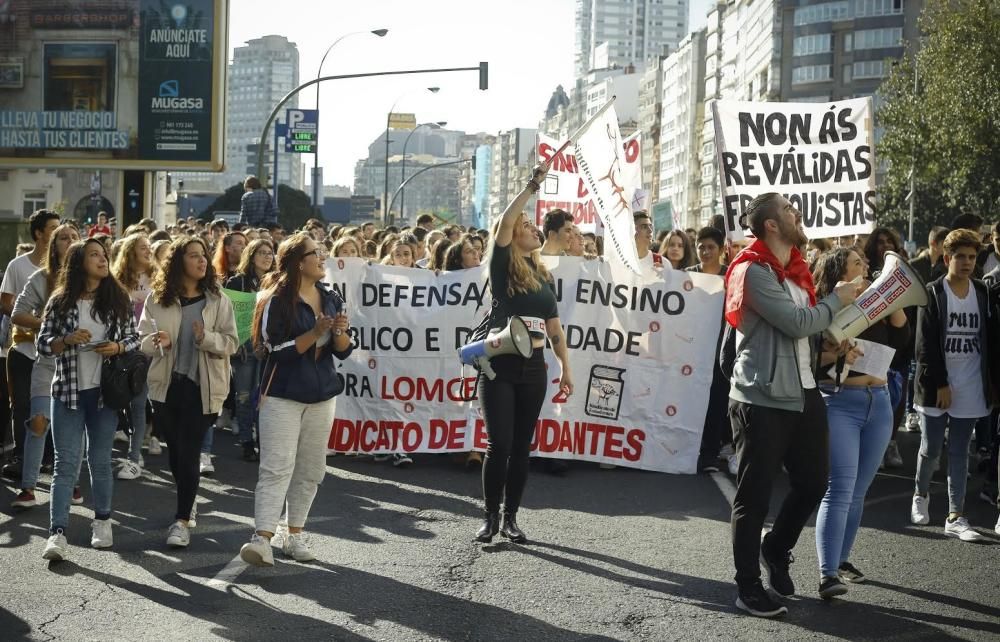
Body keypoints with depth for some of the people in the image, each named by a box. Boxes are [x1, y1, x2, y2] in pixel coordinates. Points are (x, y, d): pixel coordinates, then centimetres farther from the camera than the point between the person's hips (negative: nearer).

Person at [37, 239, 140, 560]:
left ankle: (102, 522, 27)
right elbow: (43, 344, 2)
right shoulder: (60, 301, 1)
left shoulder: (118, 299, 4)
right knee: (66, 463, -5)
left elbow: (134, 338, 8)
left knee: (100, 460, 11)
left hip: (105, 390, 1)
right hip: (67, 391, -1)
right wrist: (67, 340, -16)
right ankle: (57, 534, -10)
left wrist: (118, 347, -12)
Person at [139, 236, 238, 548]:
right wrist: (158, 342, -18)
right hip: (166, 384, 2)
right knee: (176, 450, 13)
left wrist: (207, 338, -22)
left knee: (189, 452, -6)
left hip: (202, 385, -2)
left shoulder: (217, 301, 0)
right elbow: (143, 339, 4)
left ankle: (182, 520, -3)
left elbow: (231, 343, -3)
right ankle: (188, 502, 36)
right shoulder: (157, 299, 3)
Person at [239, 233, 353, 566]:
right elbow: (277, 349, -15)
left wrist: (340, 332, -13)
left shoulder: (332, 299, 9)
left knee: (310, 470, 8)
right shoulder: (278, 301, -8)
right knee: (277, 467, -12)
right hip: (282, 395, -6)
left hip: (322, 395, 6)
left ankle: (294, 535, 16)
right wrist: (314, 333, -22)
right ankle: (262, 537, -17)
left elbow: (343, 352, 8)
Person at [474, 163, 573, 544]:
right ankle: (490, 518, 4)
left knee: (522, 447, 6)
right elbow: (504, 222, -19)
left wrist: (566, 369, 11)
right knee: (499, 445, -7)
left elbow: (554, 326, 15)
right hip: (500, 366, -5)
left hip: (533, 368, 5)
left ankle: (510, 518, 14)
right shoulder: (503, 266, -2)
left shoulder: (543, 275, 12)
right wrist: (532, 186, -21)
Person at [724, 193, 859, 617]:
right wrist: (837, 299, -5)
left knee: (813, 482, 14)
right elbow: (797, 322, -19)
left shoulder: (795, 269, 14)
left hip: (802, 394, 8)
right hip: (762, 399, -8)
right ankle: (748, 588, 10)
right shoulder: (754, 272, -13)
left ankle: (776, 551, 36)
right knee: (754, 495, 1)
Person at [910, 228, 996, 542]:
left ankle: (955, 517, 6)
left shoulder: (983, 293, 6)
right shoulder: (933, 293, -5)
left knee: (960, 453, 4)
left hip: (970, 389, 3)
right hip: (937, 387, -3)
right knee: (930, 449, 5)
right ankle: (921, 496, 31)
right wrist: (940, 384, -13)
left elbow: (990, 339, 8)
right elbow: (926, 345, -8)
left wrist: (991, 382, 1)